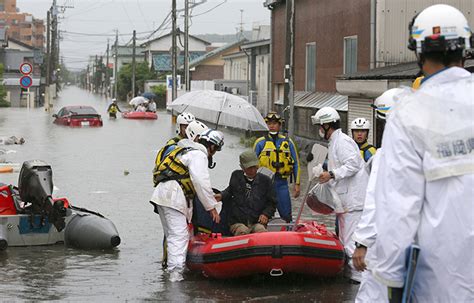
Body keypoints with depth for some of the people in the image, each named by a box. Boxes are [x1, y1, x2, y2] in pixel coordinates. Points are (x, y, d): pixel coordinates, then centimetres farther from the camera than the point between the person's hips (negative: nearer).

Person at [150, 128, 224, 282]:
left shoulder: (187, 151, 26)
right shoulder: (199, 155, -6)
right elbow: (201, 183, -15)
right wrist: (212, 207, -11)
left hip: (161, 194, 10)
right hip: (172, 196, -10)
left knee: (172, 235, 12)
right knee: (179, 235, -14)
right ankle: (175, 273, -22)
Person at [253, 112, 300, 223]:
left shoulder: (288, 142, 8)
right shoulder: (260, 142, 4)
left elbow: (296, 163, 11)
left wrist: (297, 184, 6)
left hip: (281, 183, 1)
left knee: (286, 215, 0)